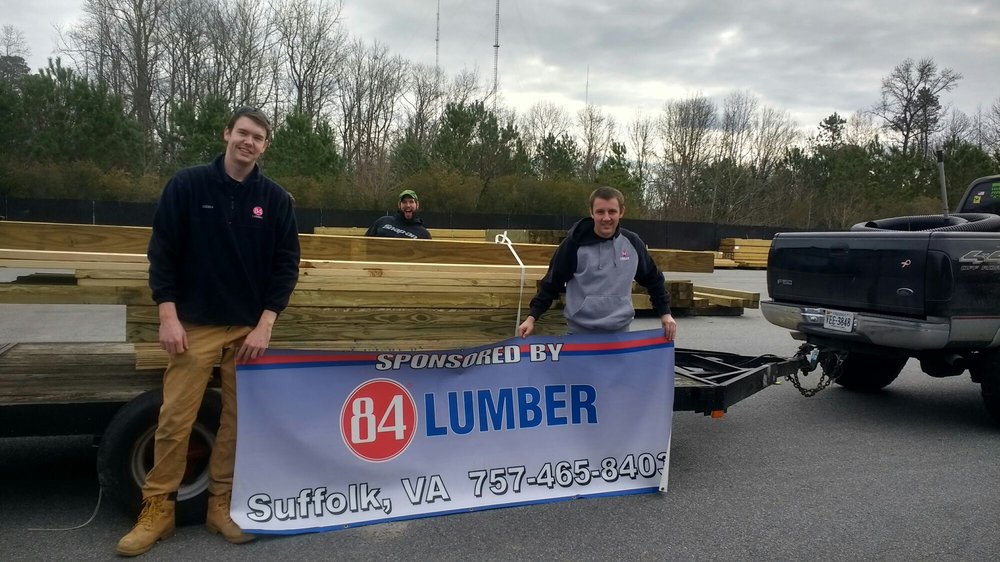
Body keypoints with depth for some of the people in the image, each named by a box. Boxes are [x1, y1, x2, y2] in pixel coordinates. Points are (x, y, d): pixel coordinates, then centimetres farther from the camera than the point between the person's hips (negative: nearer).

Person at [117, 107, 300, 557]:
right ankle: (157, 508, 14)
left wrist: (264, 326, -6)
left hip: (249, 328, 2)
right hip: (194, 325, -2)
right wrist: (168, 316, -10)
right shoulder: (187, 185, -2)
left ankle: (222, 505, 20)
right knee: (174, 419, -1)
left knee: (239, 419, 6)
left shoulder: (275, 199, 2)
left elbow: (286, 265, 2)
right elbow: (162, 252, -2)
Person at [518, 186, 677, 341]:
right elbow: (553, 282, -1)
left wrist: (665, 313, 10)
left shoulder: (632, 243, 0)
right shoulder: (575, 243, -8)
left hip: (620, 332, 3)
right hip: (579, 333, -2)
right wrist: (532, 317, -6)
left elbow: (653, 279, 14)